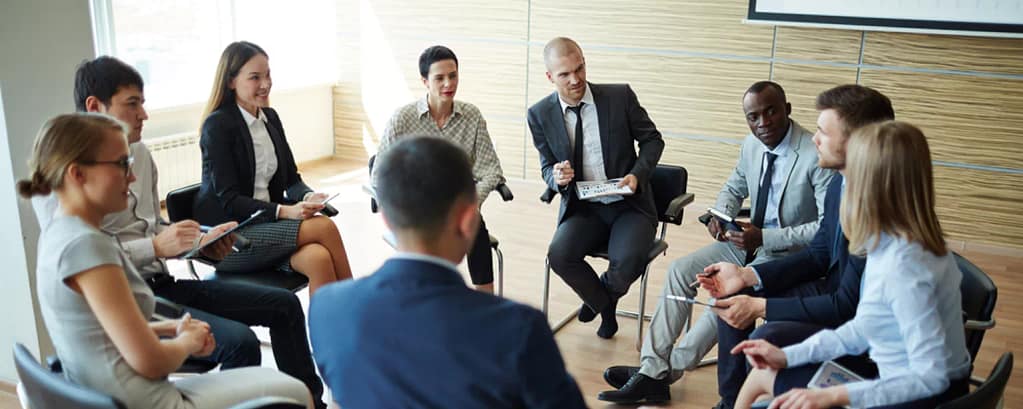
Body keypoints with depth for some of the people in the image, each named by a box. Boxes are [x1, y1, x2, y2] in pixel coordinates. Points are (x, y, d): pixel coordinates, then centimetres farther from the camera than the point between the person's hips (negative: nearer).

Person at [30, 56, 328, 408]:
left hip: (161, 284, 9)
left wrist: (200, 242, 2)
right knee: (240, 342, -28)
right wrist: (155, 248, -24)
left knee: (284, 305, 5)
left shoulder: (138, 152, 11)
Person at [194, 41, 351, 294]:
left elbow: (291, 179, 12)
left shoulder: (270, 117, 12)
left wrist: (308, 197, -12)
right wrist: (284, 211, -26)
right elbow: (228, 200, -15)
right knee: (325, 227, -25)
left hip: (267, 223, 6)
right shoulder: (217, 125, -10)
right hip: (227, 237, -6)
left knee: (318, 257, -27)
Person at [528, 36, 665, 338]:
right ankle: (606, 306, 6)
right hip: (581, 208, 2)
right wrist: (557, 177, -16)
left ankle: (602, 294, 13)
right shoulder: (540, 115, -2)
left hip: (629, 205, -1)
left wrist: (637, 174, -13)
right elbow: (547, 167, 8)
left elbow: (652, 140, 5)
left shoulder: (620, 96, -6)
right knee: (559, 255, -27)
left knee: (627, 262, -29)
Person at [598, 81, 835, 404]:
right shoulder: (753, 144, 1)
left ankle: (666, 372, -10)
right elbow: (734, 188, 19)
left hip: (789, 252, -7)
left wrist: (764, 238, -26)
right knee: (681, 270, -7)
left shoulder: (817, 156, -21)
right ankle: (652, 371, -11)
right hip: (751, 239, 8)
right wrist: (721, 215, -4)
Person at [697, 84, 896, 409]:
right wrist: (746, 276, -2)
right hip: (838, 292, 9)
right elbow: (817, 255, 9)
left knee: (767, 339, -29)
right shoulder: (841, 183, -2)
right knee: (735, 296, 6)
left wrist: (761, 307, -21)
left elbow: (849, 305, -26)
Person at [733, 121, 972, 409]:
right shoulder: (890, 244, -2)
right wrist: (787, 356, 6)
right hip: (892, 375, 9)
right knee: (762, 376, 14)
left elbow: (930, 377, -28)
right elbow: (866, 328, 8)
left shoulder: (902, 264, -30)